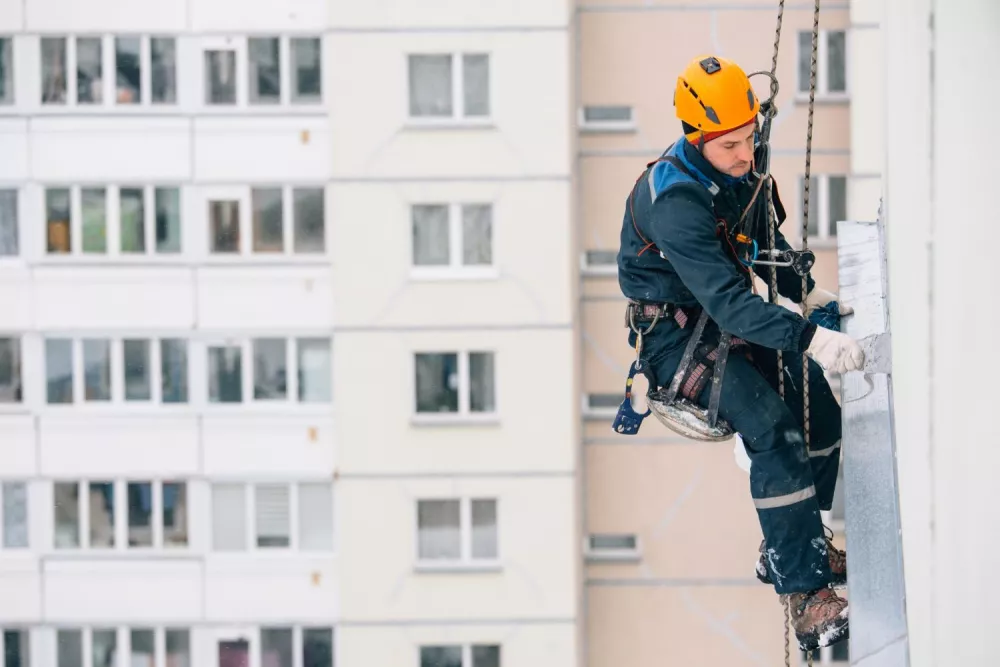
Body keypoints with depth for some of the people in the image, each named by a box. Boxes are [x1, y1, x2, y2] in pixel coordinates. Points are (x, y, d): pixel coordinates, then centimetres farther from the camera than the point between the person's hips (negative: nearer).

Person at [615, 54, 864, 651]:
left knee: (818, 401, -5)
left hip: (726, 321, 8)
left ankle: (794, 546, 13)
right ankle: (805, 592, -25)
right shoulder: (675, 200, -29)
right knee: (772, 426, -26)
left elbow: (764, 242, 19)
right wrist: (810, 339, -44)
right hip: (673, 336, -8)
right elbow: (725, 298, -38)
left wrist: (809, 294, 8)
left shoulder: (740, 170, -2)